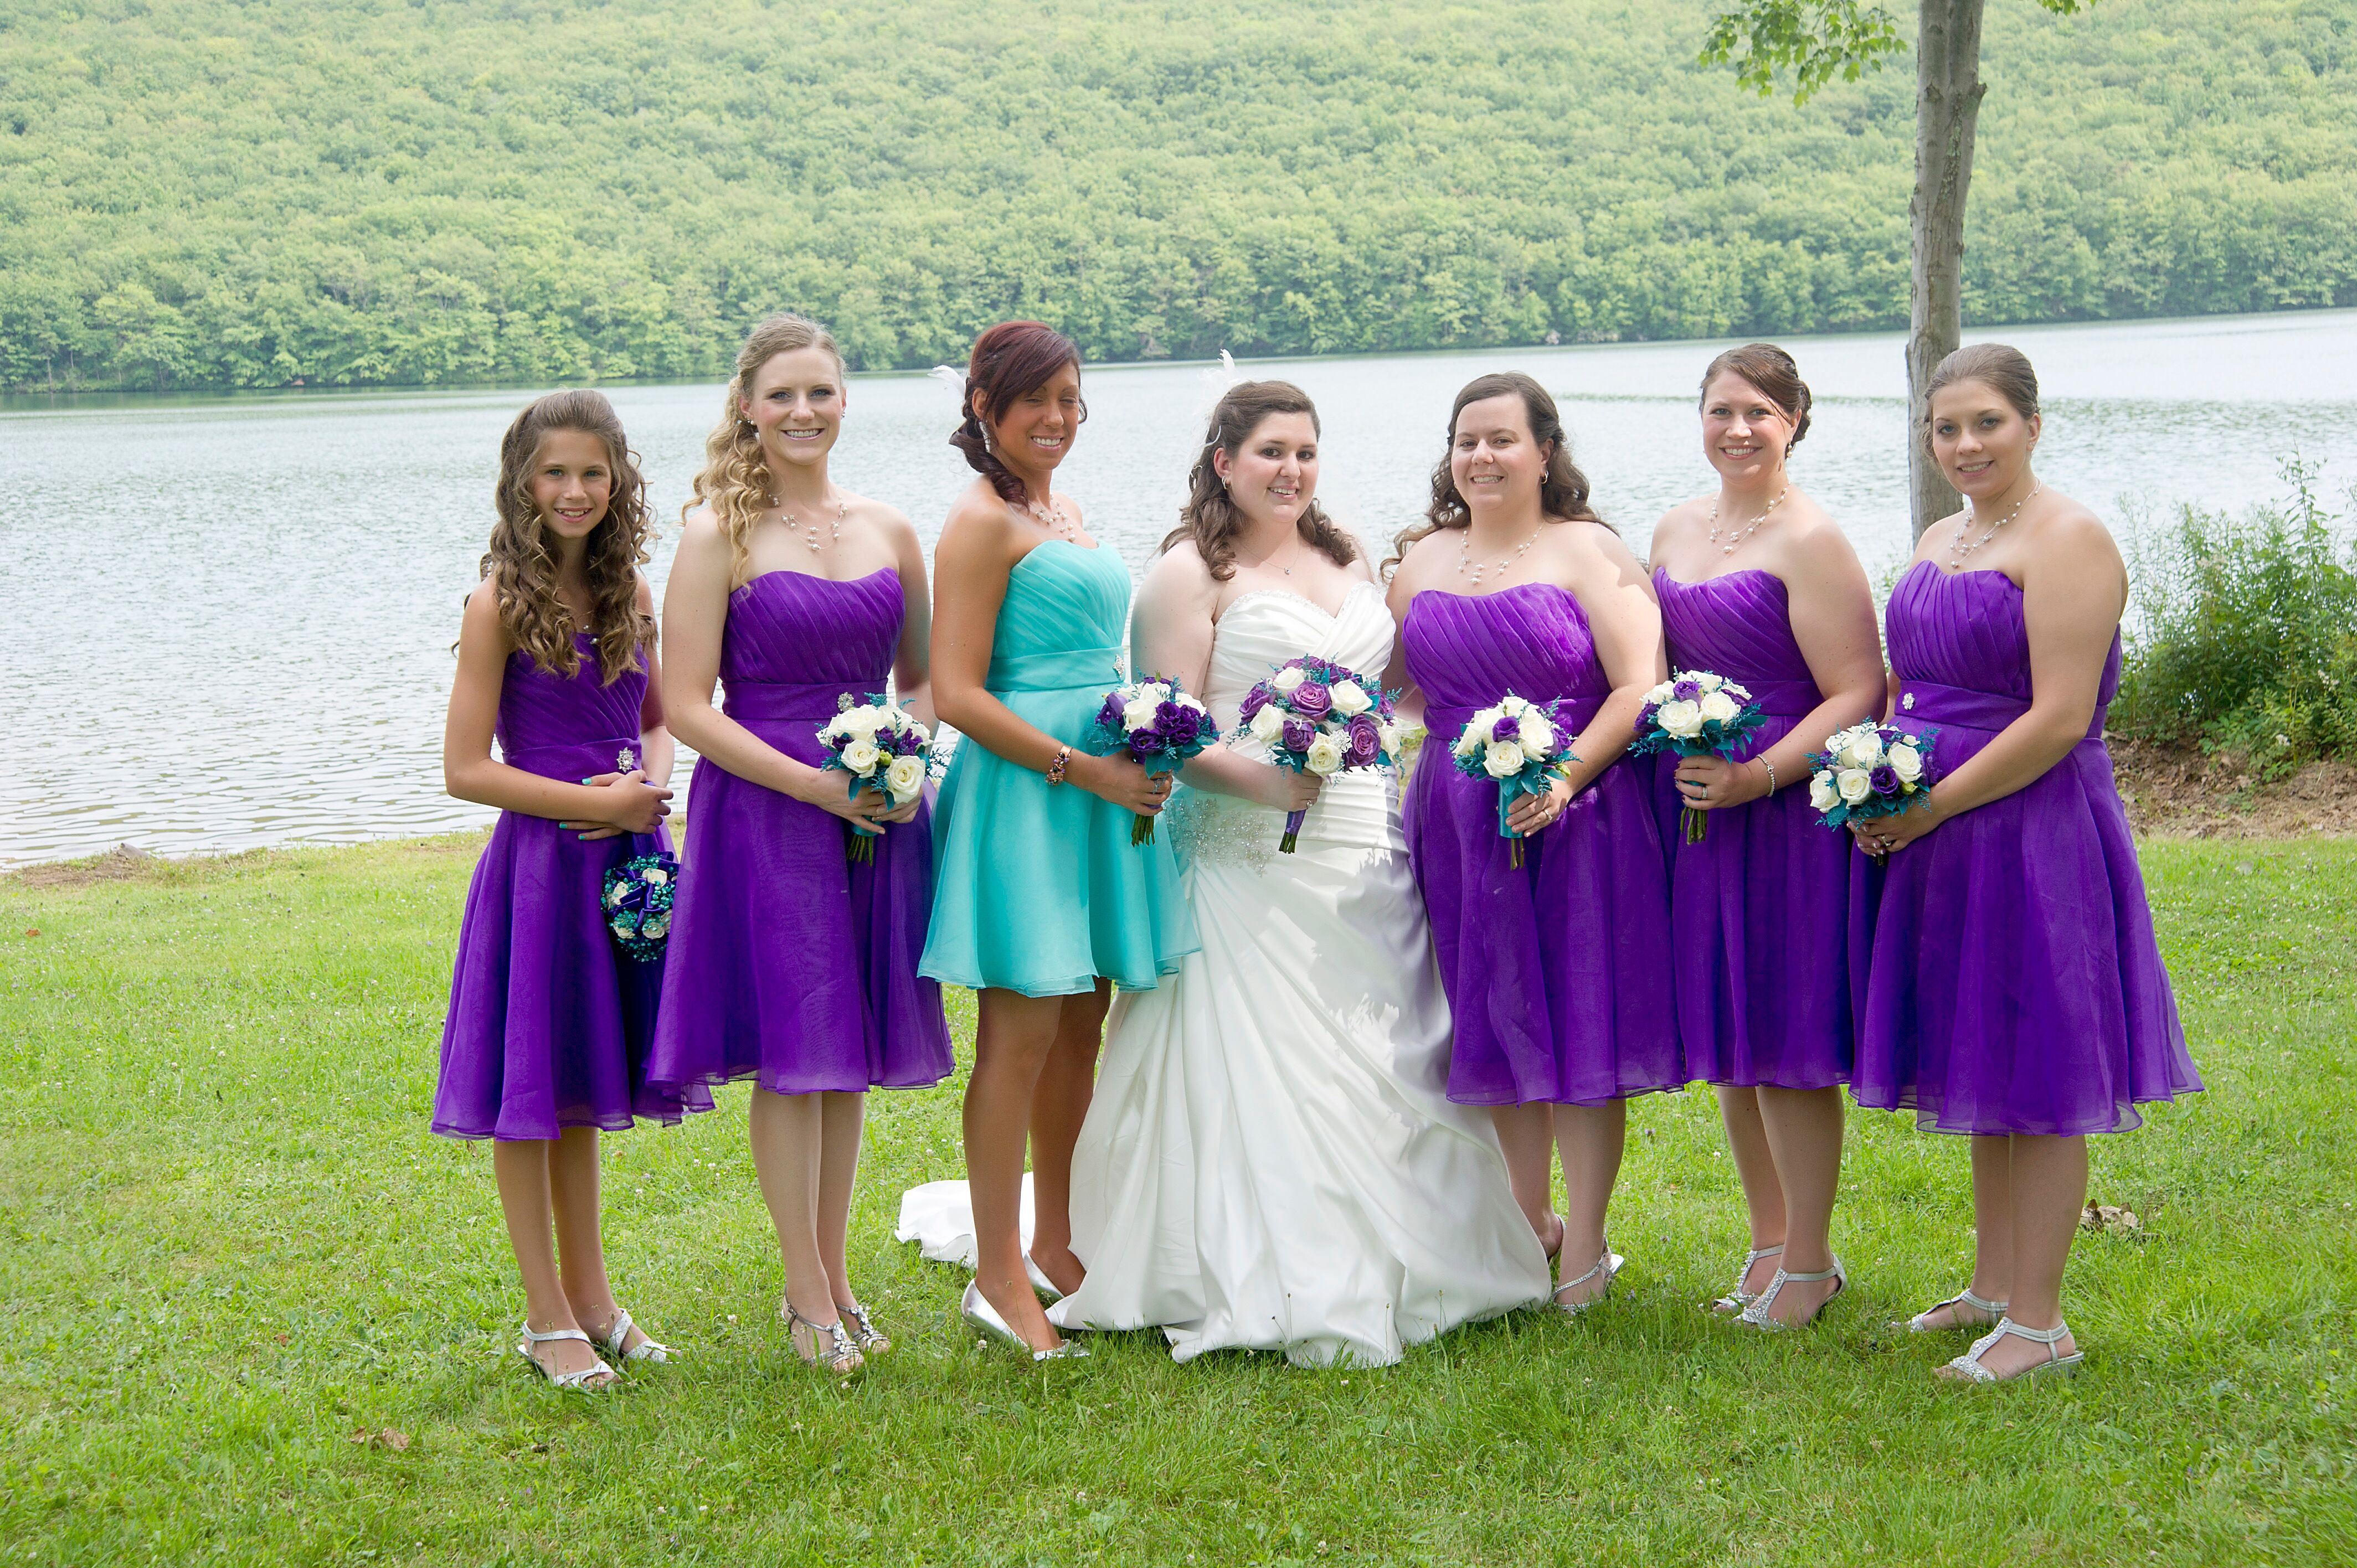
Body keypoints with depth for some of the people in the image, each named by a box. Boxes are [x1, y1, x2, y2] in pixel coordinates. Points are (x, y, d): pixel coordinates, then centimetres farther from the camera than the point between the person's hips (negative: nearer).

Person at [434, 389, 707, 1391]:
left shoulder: (627, 595, 7)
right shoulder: (500, 606, -10)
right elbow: (465, 769, -12)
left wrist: (651, 781, -2)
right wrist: (598, 801, -14)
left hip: (622, 861, 6)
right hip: (538, 864, -6)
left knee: (583, 1089, 16)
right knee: (529, 1090, 3)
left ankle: (591, 1295, 26)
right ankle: (548, 1318, 13)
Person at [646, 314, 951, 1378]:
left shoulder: (890, 533, 9)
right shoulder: (718, 536, -5)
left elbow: (922, 677, 18)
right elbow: (687, 708, -8)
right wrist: (815, 783, -16)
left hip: (878, 814, 5)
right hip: (763, 814, -4)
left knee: (852, 1051, 10)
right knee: (791, 1051, -2)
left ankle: (832, 1276, 22)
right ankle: (809, 1295, 9)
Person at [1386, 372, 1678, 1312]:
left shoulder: (1588, 552, -4)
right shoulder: (1423, 561, 12)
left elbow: (1638, 688, -12)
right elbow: (1386, 680, 22)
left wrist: (1566, 774, -23)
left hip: (1575, 820, -5)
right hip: (1461, 826, 5)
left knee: (1581, 1027, -1)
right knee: (1495, 1027, 12)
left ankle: (1585, 1248, 9)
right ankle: (1530, 1218, 28)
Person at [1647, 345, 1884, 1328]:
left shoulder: (1809, 541, -11)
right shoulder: (1675, 531, 13)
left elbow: (1857, 696, -15)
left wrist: (1756, 778, -24)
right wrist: (1666, 766, 8)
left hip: (1789, 812, -7)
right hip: (1695, 810, 7)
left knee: (1784, 1040, -2)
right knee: (1725, 1040, 14)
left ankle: (1810, 1262, 13)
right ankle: (1768, 1242, 28)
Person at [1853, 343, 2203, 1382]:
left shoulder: (2065, 540, -13)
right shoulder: (1939, 541, 14)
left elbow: (2060, 719, -19)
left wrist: (1930, 807, -16)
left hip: (2032, 833, -8)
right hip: (1939, 840, 8)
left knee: (2035, 1081, -2)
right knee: (1985, 1070, 16)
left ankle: (2038, 1324, 6)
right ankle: (1993, 1288, 27)